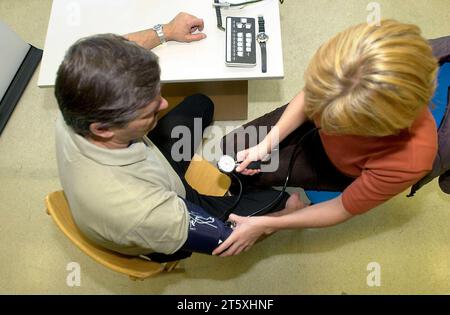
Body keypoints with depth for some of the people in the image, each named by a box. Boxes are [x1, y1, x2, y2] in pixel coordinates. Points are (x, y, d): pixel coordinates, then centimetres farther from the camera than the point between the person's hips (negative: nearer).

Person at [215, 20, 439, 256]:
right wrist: (266, 144, -20)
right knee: (229, 148, 7)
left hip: (340, 166, -3)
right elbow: (307, 96, -13)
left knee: (250, 173, -6)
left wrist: (265, 224, -22)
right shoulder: (353, 56, -37)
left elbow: (343, 210, -25)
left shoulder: (409, 159, -43)